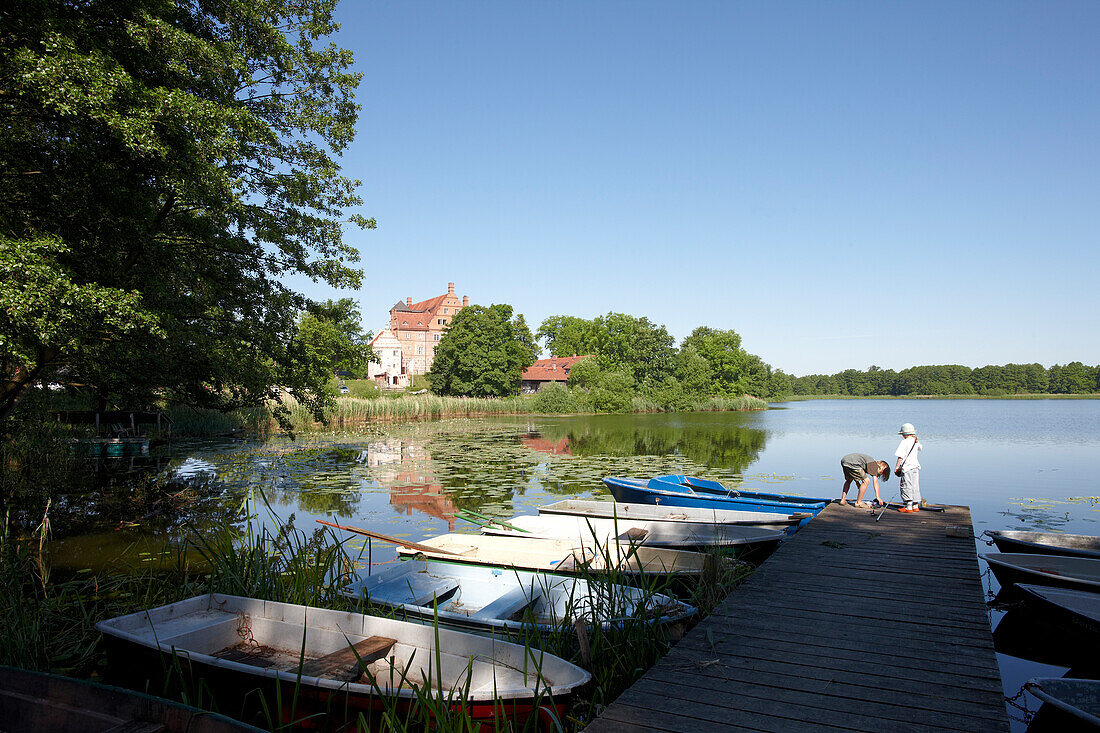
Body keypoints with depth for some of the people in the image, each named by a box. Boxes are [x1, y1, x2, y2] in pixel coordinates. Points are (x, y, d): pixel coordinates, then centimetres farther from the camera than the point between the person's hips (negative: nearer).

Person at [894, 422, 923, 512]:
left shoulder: (904, 442, -12)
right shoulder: (916, 442, 10)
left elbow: (901, 457, -16)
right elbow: (921, 448, 35)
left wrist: (897, 467, -12)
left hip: (907, 467, -7)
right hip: (916, 466, 7)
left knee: (906, 487, -5)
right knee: (915, 487, 14)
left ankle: (908, 507, -8)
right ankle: (915, 506, 19)